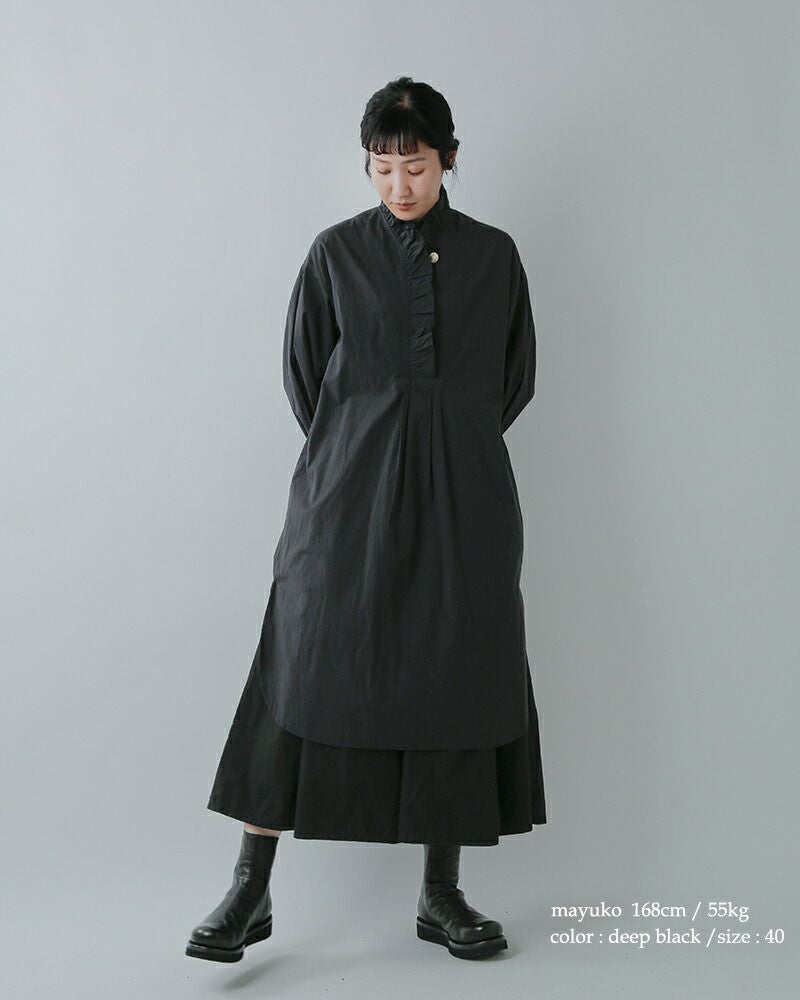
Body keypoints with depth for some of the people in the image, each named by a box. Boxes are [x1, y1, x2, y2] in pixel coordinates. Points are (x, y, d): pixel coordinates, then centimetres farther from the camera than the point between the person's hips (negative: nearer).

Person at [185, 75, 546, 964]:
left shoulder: (493, 254, 7)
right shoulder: (337, 252, 4)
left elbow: (515, 379, 14)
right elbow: (302, 372, 10)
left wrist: (448, 453, 12)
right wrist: (360, 455, 10)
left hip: (461, 494, 2)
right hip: (348, 492, -1)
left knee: (456, 677, 3)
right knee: (307, 667, -5)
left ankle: (441, 895, 15)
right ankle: (251, 890, 4)